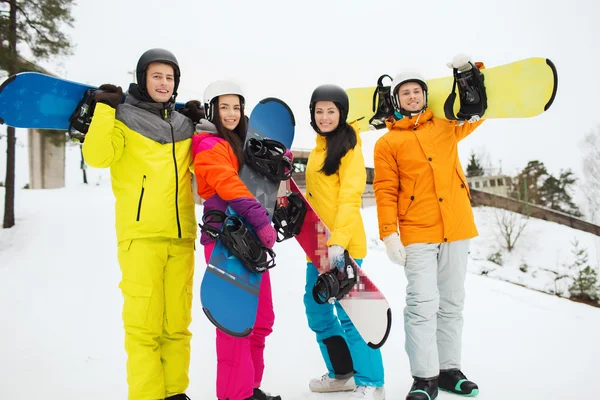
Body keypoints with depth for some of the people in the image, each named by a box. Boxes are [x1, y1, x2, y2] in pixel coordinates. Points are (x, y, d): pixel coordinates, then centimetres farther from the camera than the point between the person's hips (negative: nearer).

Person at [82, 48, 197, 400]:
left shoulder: (184, 124, 17)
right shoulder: (124, 118, 5)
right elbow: (97, 157, -11)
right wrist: (105, 109, -14)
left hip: (182, 236, 4)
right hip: (140, 234, -4)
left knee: (178, 320, 8)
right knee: (144, 320, -6)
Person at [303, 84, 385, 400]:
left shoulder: (349, 146, -7)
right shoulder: (318, 148, 18)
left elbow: (349, 197, -18)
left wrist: (338, 242, -26)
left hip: (343, 244, -9)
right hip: (318, 244, 9)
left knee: (349, 311, -6)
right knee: (316, 308, 14)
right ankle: (342, 373, 29)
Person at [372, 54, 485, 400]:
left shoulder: (446, 127, 13)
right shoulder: (387, 143, 3)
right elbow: (386, 192, -2)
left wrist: (469, 71, 9)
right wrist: (389, 234, -11)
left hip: (457, 229, 4)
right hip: (417, 235, -3)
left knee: (452, 304, 11)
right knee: (423, 305, -8)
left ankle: (449, 369, 24)